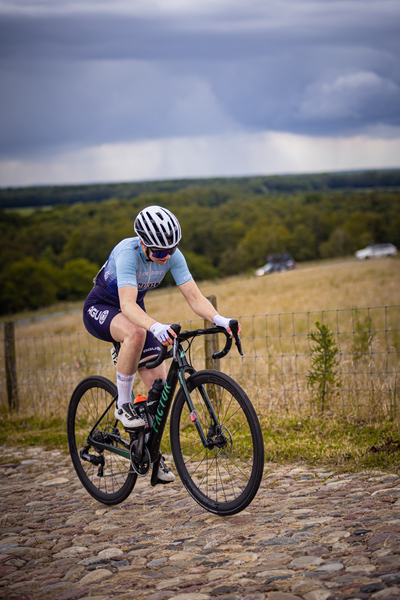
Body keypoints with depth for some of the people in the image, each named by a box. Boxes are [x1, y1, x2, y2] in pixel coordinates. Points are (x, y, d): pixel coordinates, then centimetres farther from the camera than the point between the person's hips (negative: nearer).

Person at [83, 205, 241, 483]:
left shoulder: (172, 256, -18)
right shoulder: (128, 252, -34)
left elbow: (194, 296, -21)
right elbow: (127, 304, -45)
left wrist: (218, 319, -41)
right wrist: (156, 326, -63)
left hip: (135, 313, 6)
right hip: (100, 309, -5)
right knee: (136, 332, -40)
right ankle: (123, 404, -22)